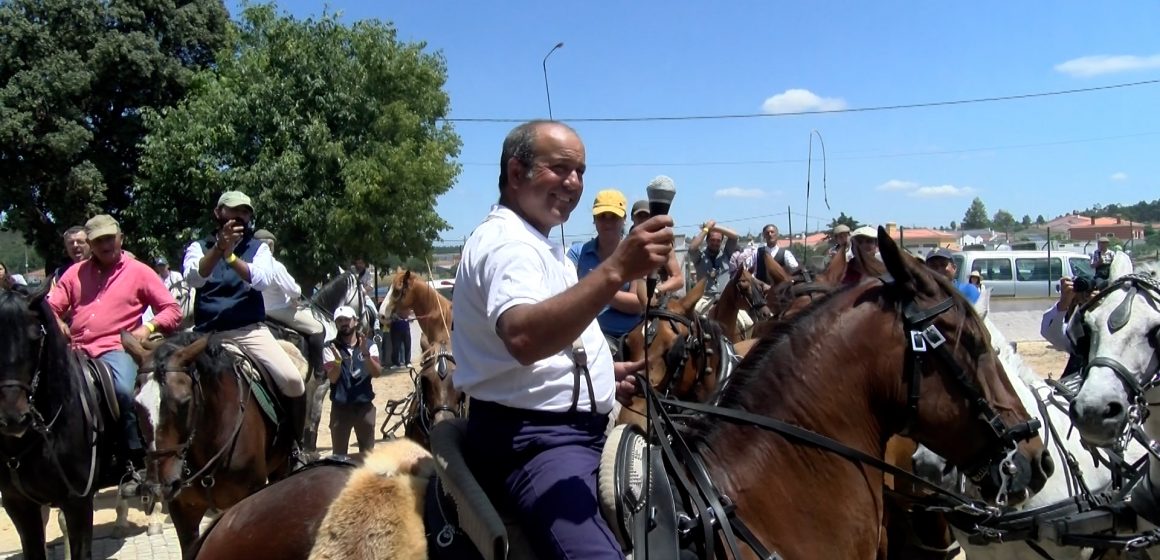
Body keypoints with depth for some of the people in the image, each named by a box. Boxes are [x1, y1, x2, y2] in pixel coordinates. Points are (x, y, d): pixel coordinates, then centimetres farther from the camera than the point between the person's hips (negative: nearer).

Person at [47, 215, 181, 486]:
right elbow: (52, 307, 13)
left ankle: (137, 463, -19)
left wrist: (149, 327, -13)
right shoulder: (75, 273, 17)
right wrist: (56, 323, -10)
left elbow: (172, 310, 5)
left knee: (123, 390, -32)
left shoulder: (139, 272, 8)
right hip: (76, 349, 4)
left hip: (116, 349, -4)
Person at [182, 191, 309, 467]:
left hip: (250, 332, -1)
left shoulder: (259, 248, 9)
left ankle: (295, 446, 2)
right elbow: (194, 278, -14)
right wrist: (218, 247, -29)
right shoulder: (199, 247, 8)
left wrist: (231, 256, -25)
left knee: (293, 381, -20)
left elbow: (261, 280, -11)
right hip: (208, 335, 1)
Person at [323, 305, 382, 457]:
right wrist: (338, 361, -32)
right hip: (340, 408, -1)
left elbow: (377, 373, -13)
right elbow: (332, 378, -12)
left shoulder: (369, 346, 1)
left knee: (368, 452, 10)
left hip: (365, 406, 1)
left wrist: (365, 353, -29)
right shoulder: (331, 348, -2)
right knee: (339, 452, 6)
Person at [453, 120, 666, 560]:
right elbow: (523, 337, -39)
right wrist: (616, 271, -43)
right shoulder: (506, 241, -17)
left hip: (573, 428, 11)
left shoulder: (535, 242, 17)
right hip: (534, 440, -11)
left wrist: (601, 373, 24)